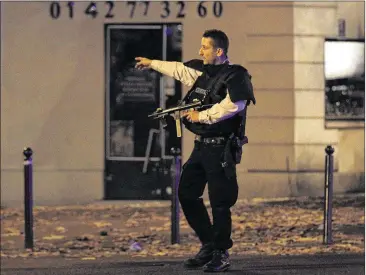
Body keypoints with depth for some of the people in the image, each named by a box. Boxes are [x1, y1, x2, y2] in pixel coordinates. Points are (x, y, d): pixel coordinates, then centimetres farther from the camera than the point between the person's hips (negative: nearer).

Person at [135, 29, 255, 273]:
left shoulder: (235, 76, -13)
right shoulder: (202, 71, 12)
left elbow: (233, 105, -29)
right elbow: (178, 69, 29)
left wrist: (201, 116, -19)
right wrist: (152, 63, 41)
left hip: (220, 148, -9)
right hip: (201, 145, 9)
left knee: (219, 202, -7)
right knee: (186, 193, 11)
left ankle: (221, 255, 3)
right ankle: (208, 245, 21)